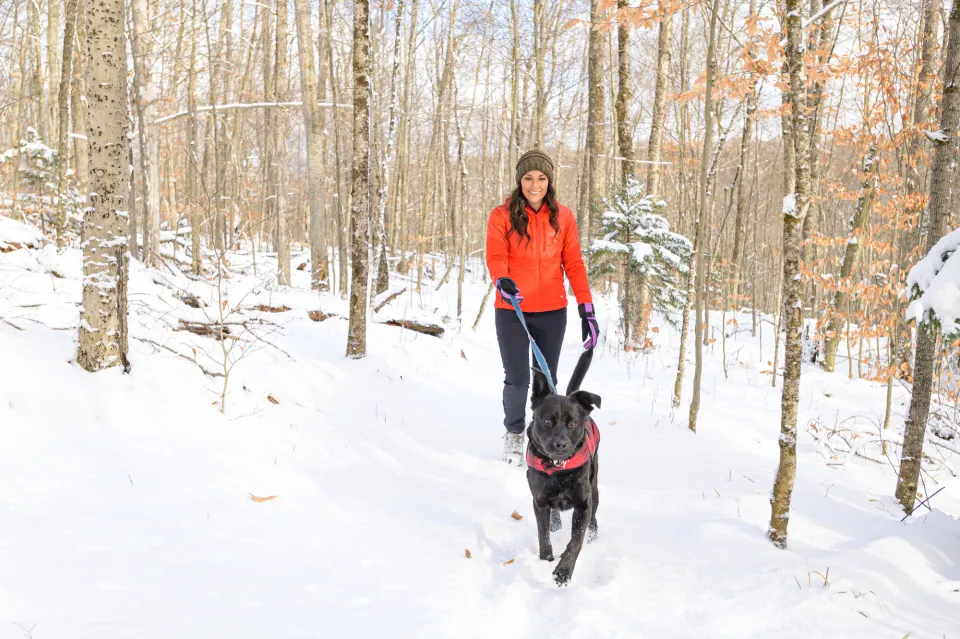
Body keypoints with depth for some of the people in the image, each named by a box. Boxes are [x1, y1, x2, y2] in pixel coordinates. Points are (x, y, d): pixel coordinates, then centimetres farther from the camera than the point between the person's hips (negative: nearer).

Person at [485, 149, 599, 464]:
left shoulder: (563, 217, 3)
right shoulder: (502, 216, -3)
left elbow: (573, 265, 3)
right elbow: (495, 257, -12)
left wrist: (587, 310, -3)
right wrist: (502, 281, -34)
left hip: (552, 312, 2)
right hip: (511, 312, -2)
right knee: (517, 380, -2)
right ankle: (514, 433, 24)